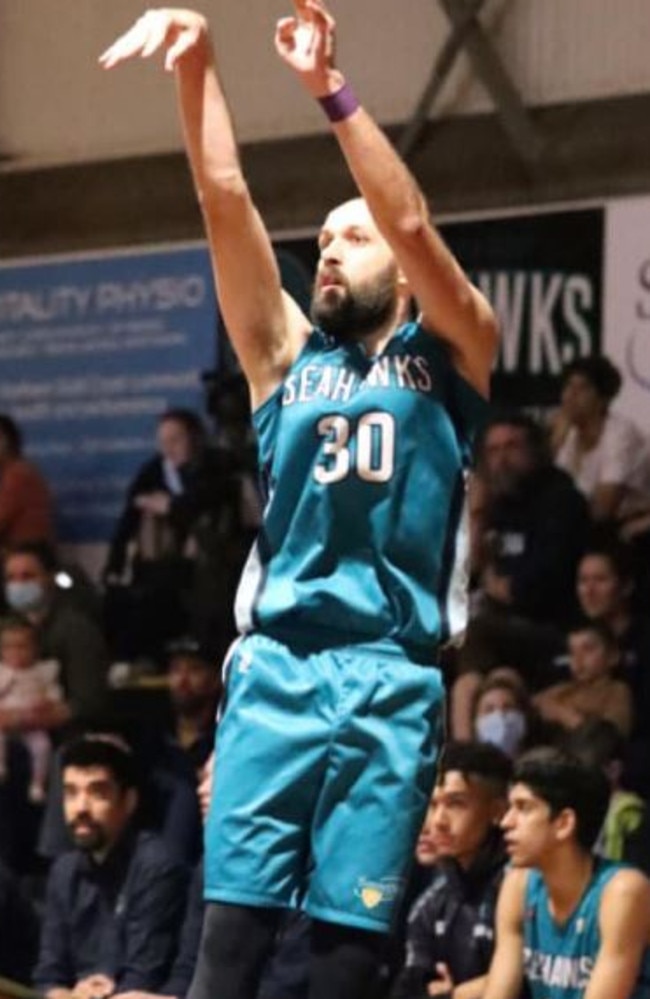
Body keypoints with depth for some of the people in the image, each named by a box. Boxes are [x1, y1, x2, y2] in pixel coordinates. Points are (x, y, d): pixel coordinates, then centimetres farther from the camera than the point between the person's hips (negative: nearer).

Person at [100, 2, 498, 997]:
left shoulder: (446, 355, 11)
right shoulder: (286, 354, 18)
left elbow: (411, 225, -5)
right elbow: (226, 203, 8)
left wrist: (330, 87, -11)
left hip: (389, 679, -2)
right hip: (274, 666, 2)